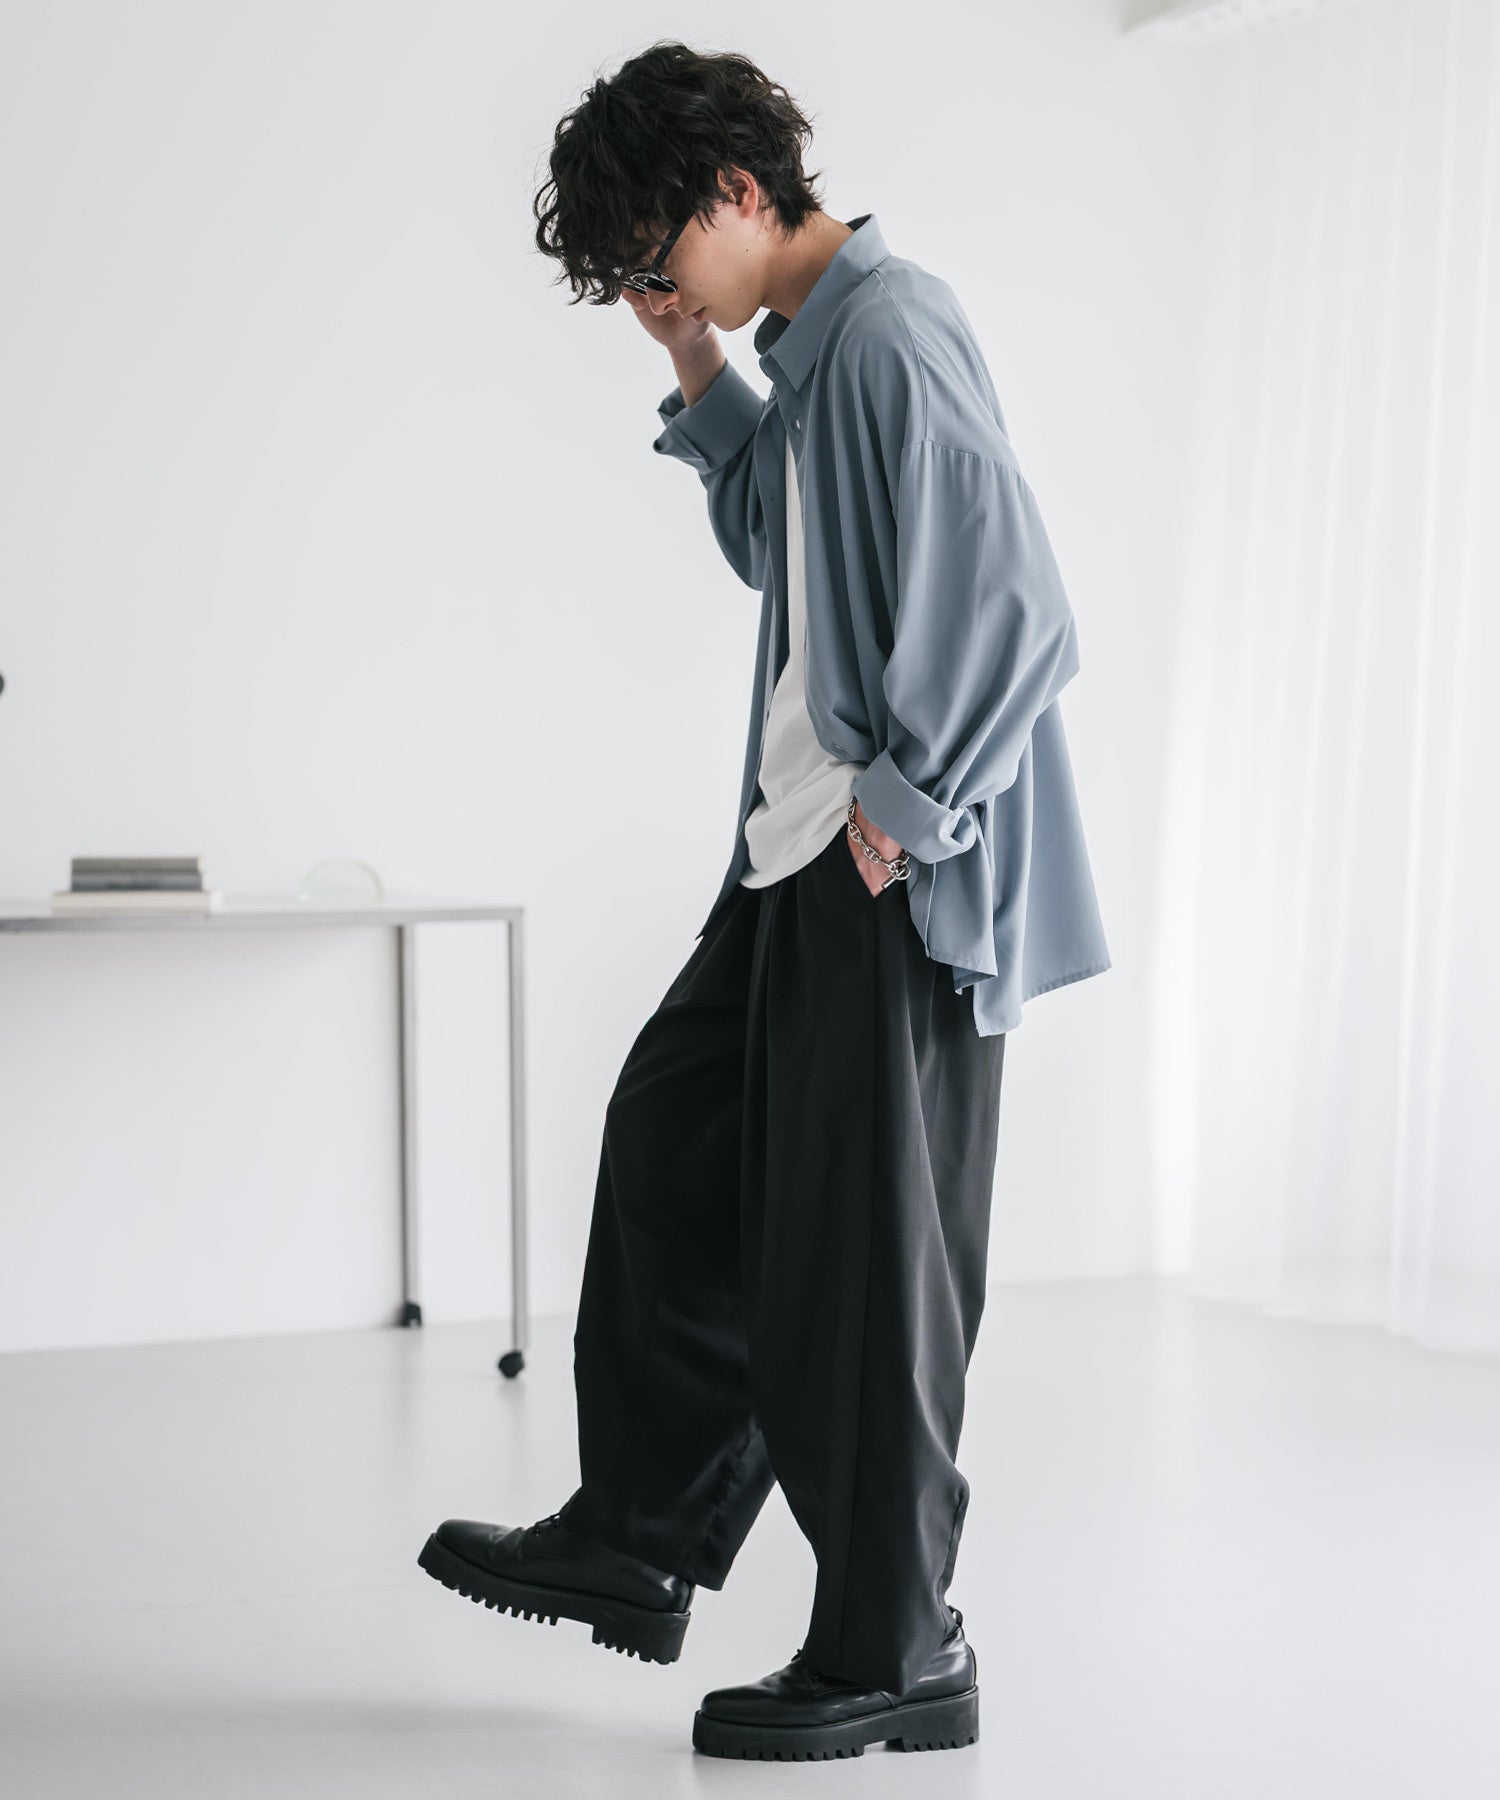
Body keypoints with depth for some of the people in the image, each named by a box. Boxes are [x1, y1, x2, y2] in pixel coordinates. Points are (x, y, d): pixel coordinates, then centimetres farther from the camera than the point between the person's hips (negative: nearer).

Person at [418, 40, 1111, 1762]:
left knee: (856, 1259, -1)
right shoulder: (814, 342, 13)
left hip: (896, 886, -10)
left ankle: (896, 1652, 15)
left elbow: (1017, 613, -24)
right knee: (674, 1148, 16)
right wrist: (700, 380, 14)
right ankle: (637, 1537, 29)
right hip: (797, 862, 10)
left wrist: (900, 807, -16)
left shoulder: (890, 336, -18)